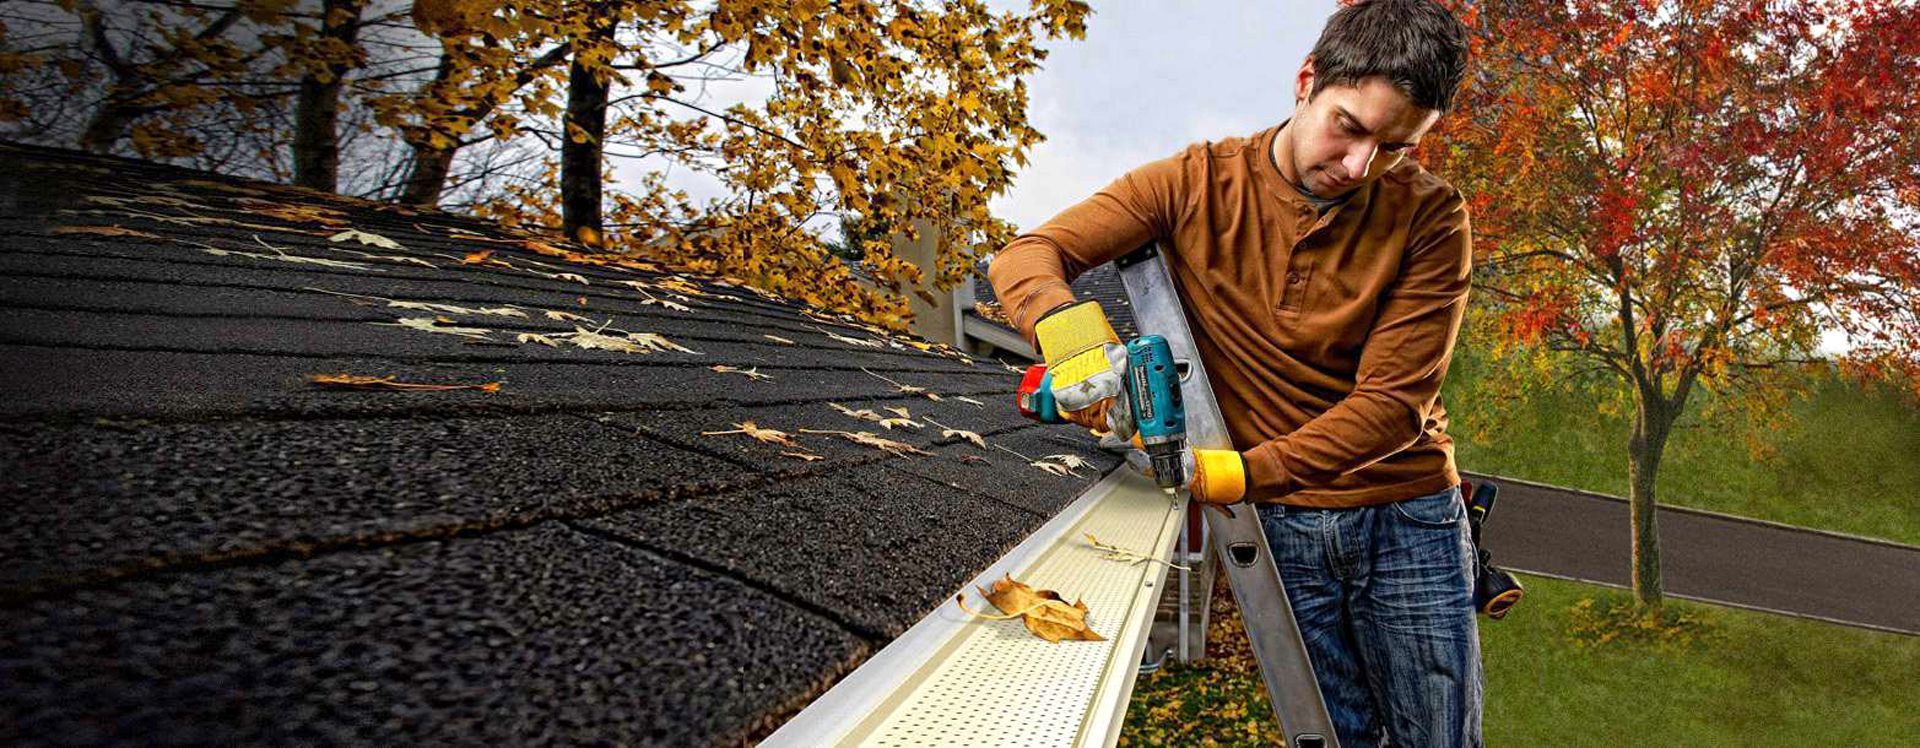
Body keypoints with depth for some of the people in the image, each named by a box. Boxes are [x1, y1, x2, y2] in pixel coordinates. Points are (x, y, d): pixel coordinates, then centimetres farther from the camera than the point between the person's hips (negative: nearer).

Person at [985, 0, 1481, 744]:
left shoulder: (1429, 215, -11)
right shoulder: (1199, 183, -9)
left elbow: (1393, 403, -17)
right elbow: (1024, 256, -11)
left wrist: (1236, 474, -28)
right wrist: (1071, 330, -34)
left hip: (1405, 515, 1)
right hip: (1277, 524, 0)